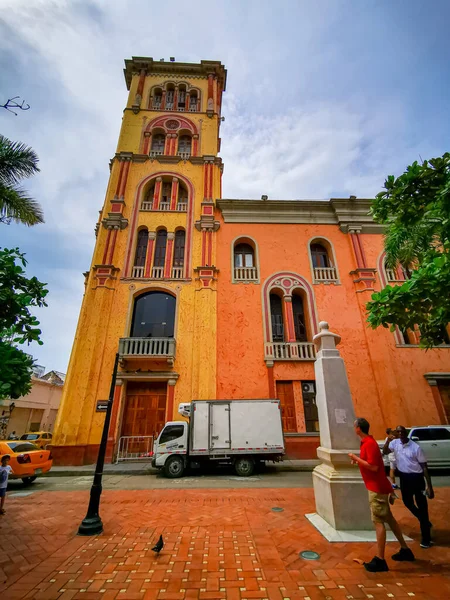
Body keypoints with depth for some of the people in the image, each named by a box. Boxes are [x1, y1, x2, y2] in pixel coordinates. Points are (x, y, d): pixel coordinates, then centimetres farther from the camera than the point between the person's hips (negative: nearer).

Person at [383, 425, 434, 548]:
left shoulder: (416, 447, -15)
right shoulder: (395, 443, -3)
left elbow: (424, 466, -10)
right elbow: (385, 452, -7)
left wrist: (429, 486, -11)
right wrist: (388, 440, -22)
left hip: (416, 477, -5)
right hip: (404, 477, 5)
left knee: (422, 506, 4)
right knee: (407, 502, 17)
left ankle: (426, 539, 19)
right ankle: (425, 522, 44)